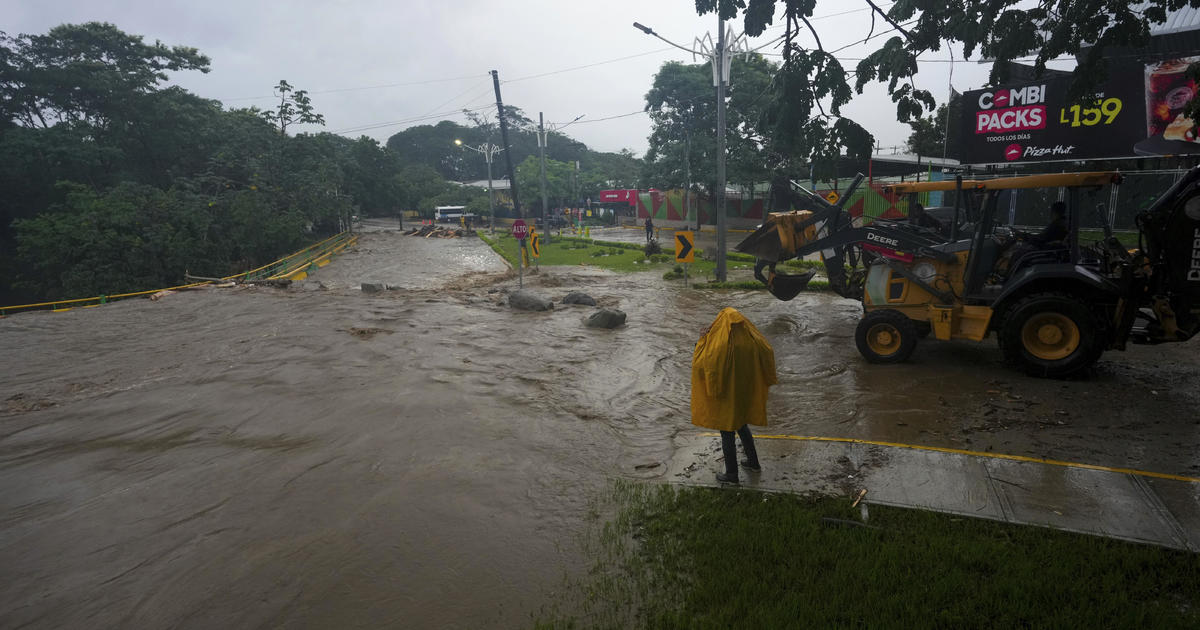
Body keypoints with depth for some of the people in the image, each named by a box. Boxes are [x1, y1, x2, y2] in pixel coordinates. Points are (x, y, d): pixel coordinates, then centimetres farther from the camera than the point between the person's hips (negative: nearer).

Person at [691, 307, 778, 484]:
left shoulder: (719, 347, -29)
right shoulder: (751, 343, -11)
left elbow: (700, 364, -22)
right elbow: (769, 352, 7)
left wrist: (702, 341, -9)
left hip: (725, 398, -6)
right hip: (745, 395, 6)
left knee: (727, 434, 11)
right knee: (742, 426, 29)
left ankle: (731, 473, 24)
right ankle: (753, 461, 44)